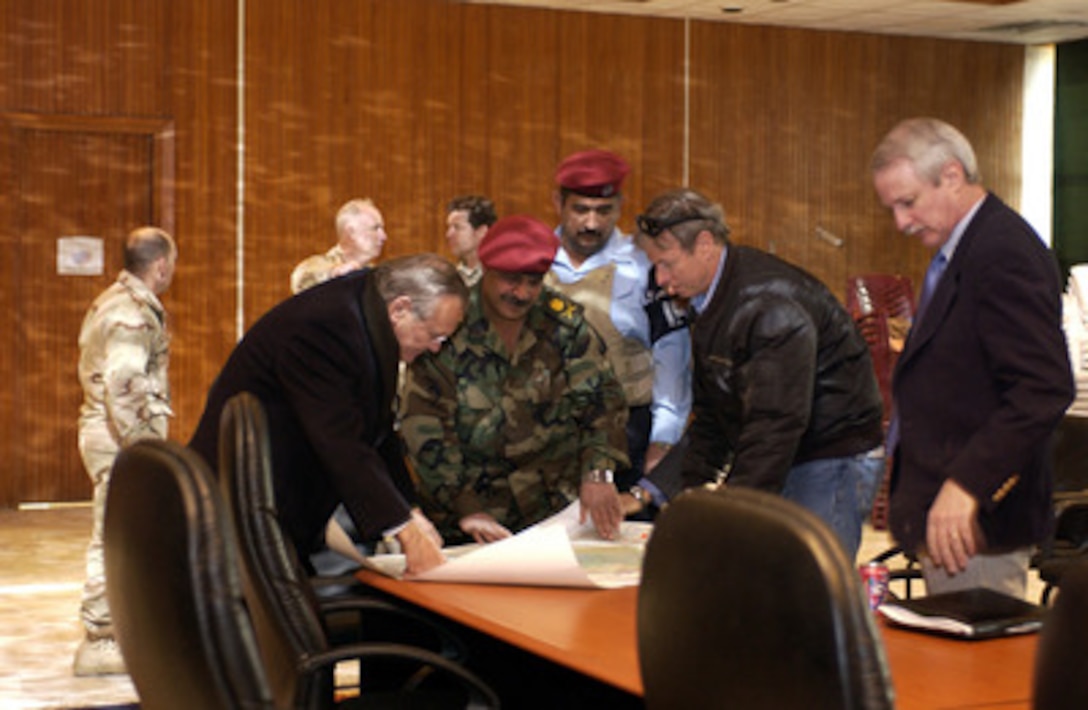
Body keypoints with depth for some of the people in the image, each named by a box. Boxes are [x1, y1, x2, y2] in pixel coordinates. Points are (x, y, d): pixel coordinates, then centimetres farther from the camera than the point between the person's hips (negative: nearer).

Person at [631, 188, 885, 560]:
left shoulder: (771, 304, -22)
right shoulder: (710, 300, 9)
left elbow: (776, 421, -27)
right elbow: (711, 413, 17)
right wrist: (690, 489, 8)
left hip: (834, 456, -9)